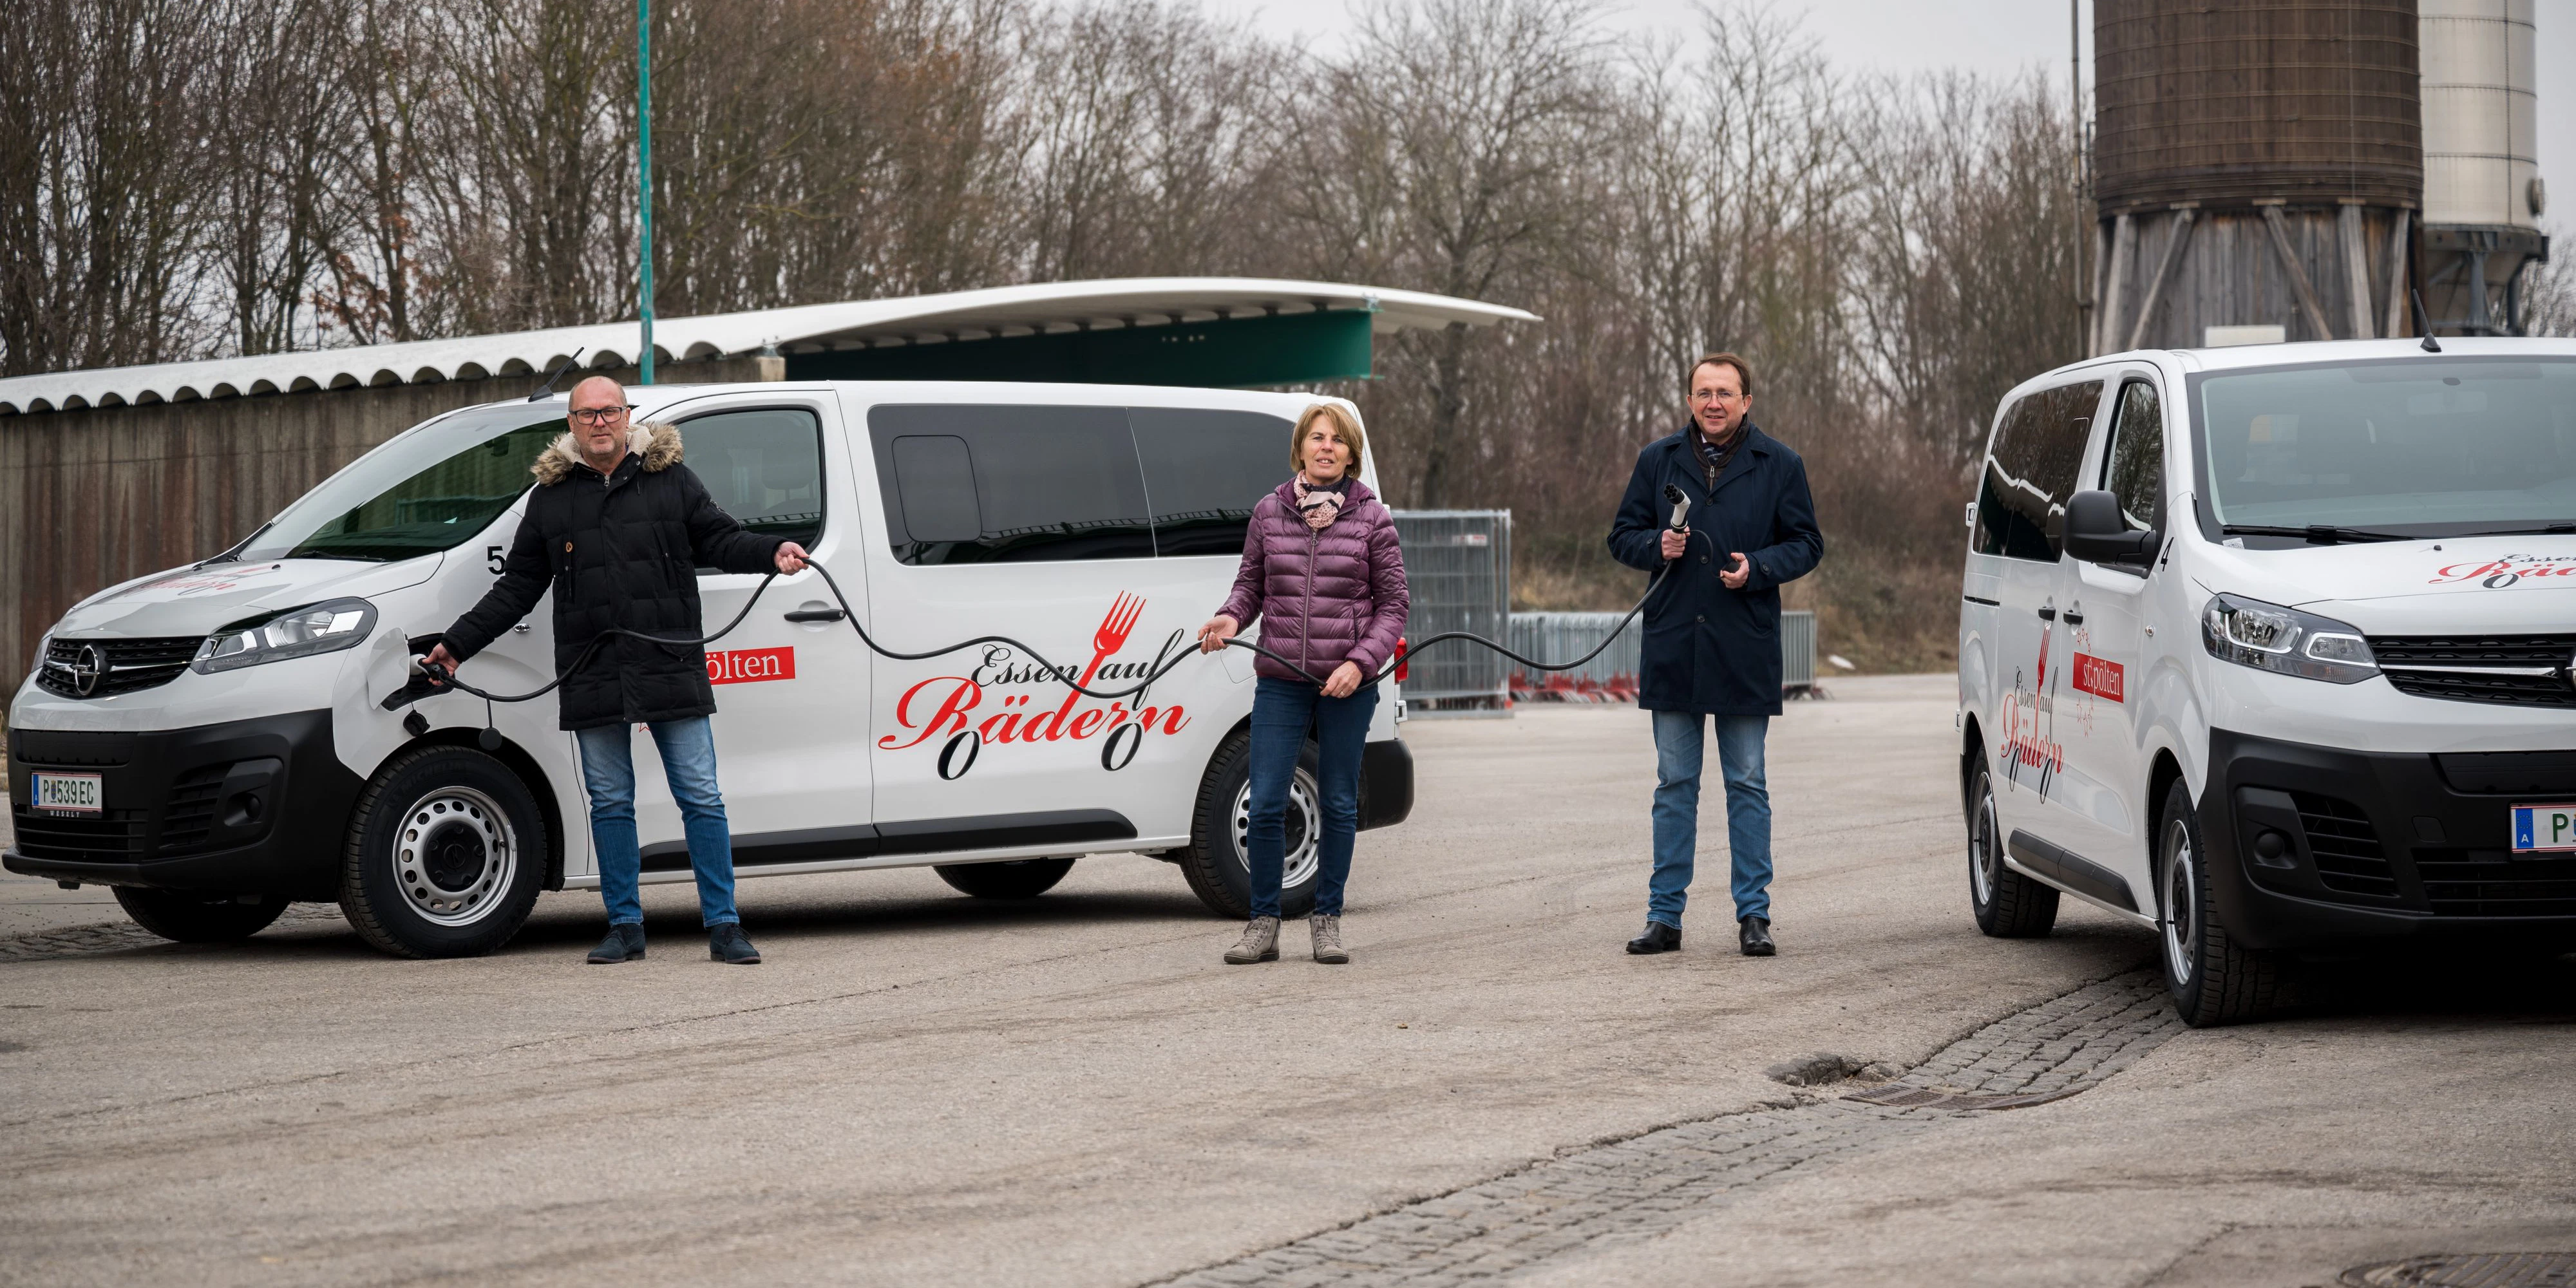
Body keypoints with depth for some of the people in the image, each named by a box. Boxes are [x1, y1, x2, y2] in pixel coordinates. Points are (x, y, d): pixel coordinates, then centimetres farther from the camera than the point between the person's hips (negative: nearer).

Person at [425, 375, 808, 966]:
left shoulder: (670, 479, 6)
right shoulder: (550, 495, 10)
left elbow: (719, 539, 7)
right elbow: (516, 586, 14)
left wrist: (773, 552, -13)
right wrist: (458, 644, 11)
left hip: (671, 671, -2)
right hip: (593, 675, 2)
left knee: (701, 797, -2)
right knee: (610, 802, 5)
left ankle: (724, 927, 2)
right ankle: (625, 927, 13)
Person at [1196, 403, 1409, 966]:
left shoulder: (1373, 519, 0)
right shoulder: (1269, 513, 5)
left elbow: (1393, 603, 1)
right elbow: (1251, 583, 13)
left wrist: (1361, 662, -12)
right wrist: (1231, 618, -10)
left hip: (1347, 686, -1)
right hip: (1280, 681, 1)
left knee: (1338, 804, 7)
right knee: (1265, 804, -3)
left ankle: (1327, 919, 19)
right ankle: (1263, 924, 7)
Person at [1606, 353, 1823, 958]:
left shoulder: (1778, 465, 2)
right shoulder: (1658, 461, 7)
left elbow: (1806, 543, 5)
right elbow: (1622, 536, 12)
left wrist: (1758, 567, -14)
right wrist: (1657, 545, -10)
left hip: (1745, 651, -2)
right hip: (1673, 645, 2)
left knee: (1747, 785, 4)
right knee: (1675, 785, 6)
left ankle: (1754, 914, 8)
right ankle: (1665, 915, 10)